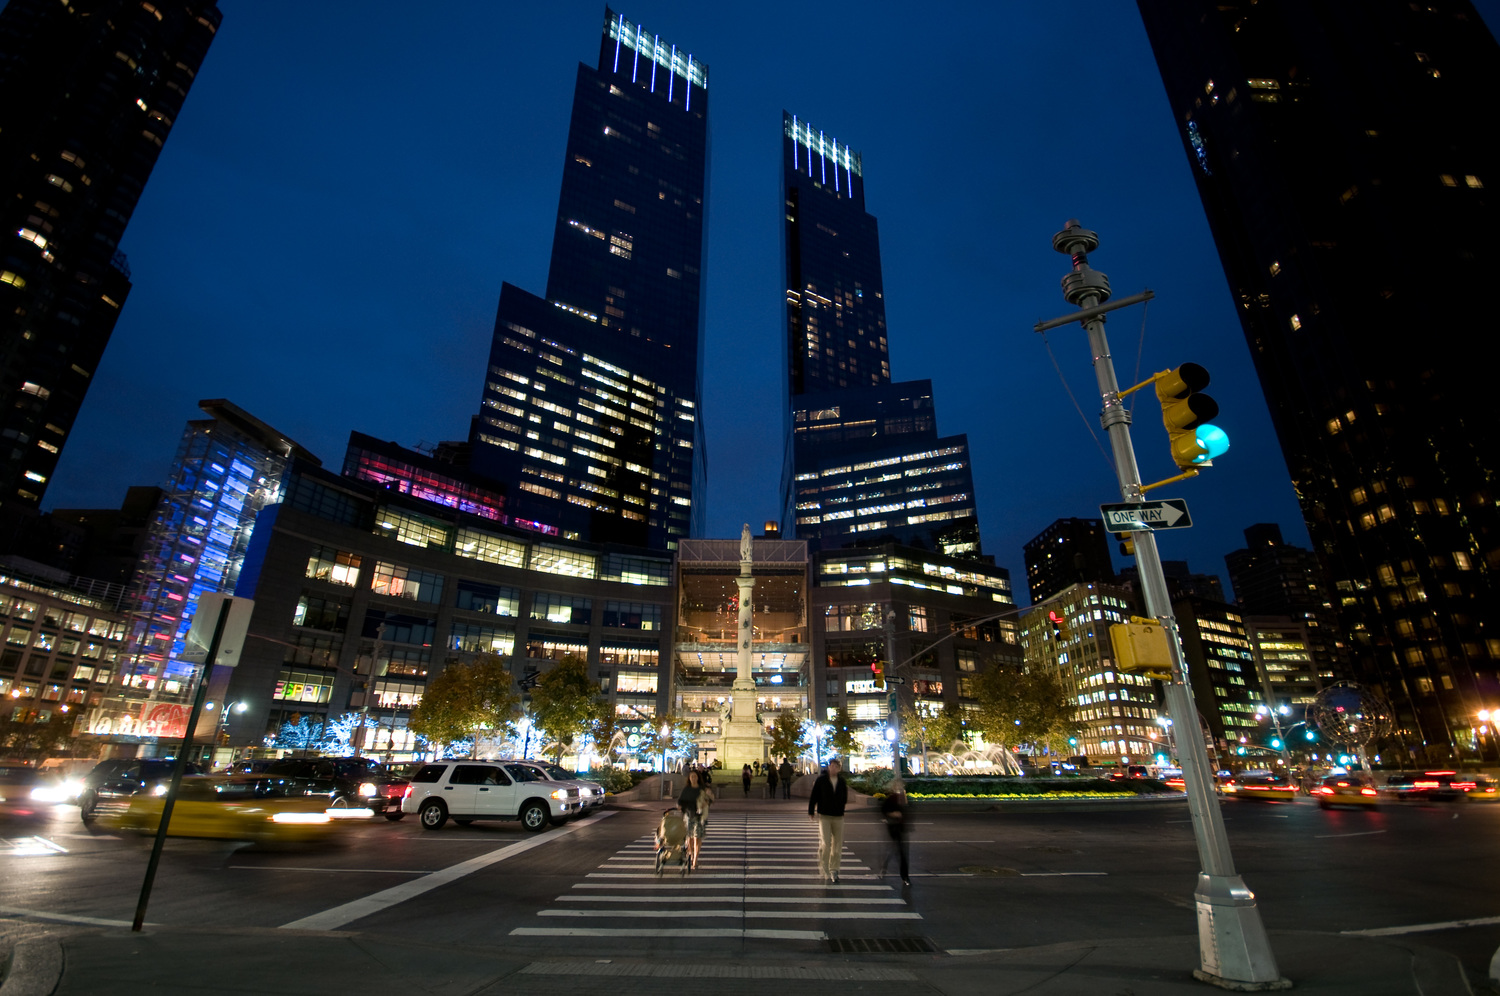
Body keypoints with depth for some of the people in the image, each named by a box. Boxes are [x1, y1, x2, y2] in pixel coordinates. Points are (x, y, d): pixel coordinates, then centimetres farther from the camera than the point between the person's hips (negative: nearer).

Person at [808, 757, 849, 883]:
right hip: (824, 816, -3)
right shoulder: (821, 780, -5)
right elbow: (813, 796, -1)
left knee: (837, 845, 7)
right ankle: (824, 871, 3)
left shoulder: (842, 782, 4)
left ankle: (834, 870, 22)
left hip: (838, 817, 3)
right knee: (825, 844, -11)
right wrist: (811, 812, -1)